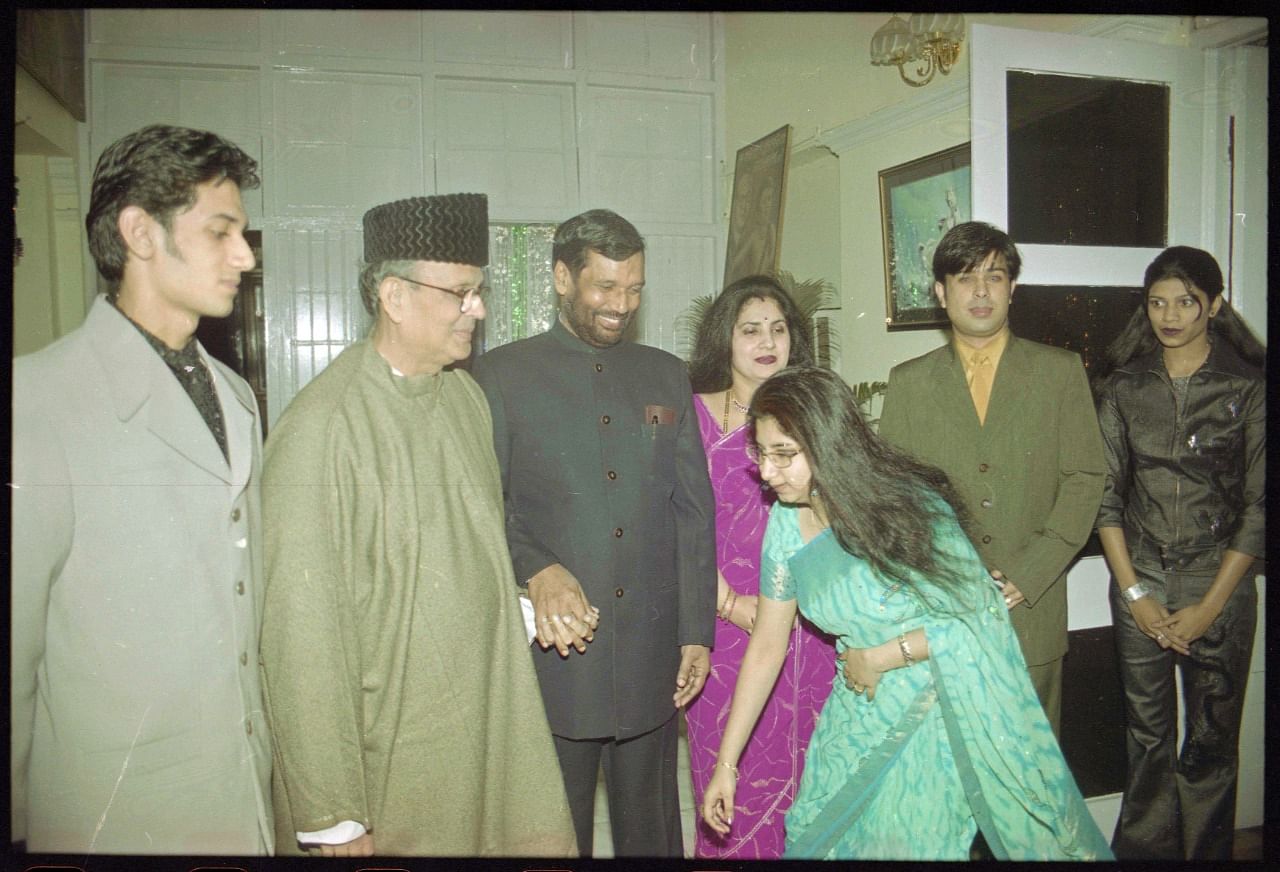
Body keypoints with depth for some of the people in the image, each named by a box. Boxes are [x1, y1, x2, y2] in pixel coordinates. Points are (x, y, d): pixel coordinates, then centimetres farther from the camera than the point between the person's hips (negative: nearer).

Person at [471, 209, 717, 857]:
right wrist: (536, 570, -22)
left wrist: (697, 632, 5)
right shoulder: (500, 376, 0)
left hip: (652, 655, 3)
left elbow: (694, 511, 9)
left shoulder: (665, 376, 11)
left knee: (650, 829, 16)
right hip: (551, 651, -3)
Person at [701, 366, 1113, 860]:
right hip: (867, 708, 5)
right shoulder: (786, 523, -10)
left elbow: (979, 615, -20)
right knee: (822, 835, 10)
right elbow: (766, 648, -3)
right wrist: (726, 764, -2)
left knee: (917, 840, 7)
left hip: (952, 704, -4)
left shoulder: (907, 505, -24)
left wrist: (878, 658, -17)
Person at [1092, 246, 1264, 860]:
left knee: (1212, 738, 8)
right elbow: (1106, 493, 2)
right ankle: (1145, 850, 25)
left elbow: (1260, 505, -5)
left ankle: (1205, 852, 26)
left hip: (1219, 580, -1)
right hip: (1139, 580, 2)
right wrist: (1134, 591, -4)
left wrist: (1209, 606, -8)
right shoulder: (1124, 386, 3)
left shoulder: (1249, 387, -3)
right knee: (1147, 733, 9)